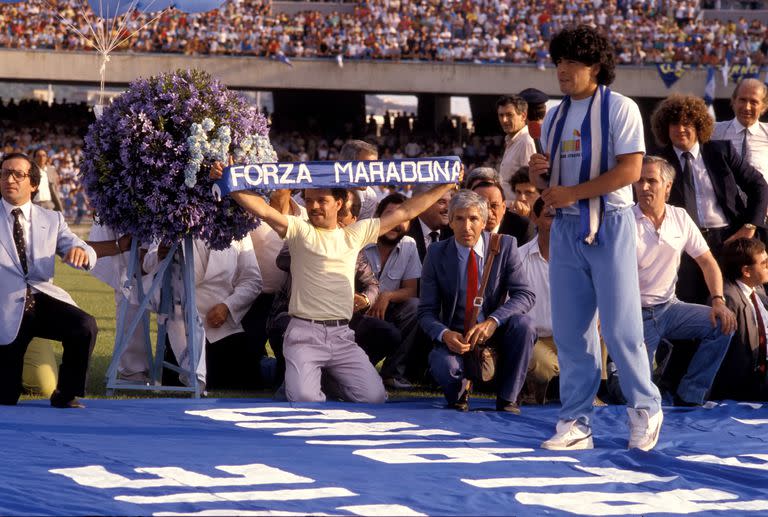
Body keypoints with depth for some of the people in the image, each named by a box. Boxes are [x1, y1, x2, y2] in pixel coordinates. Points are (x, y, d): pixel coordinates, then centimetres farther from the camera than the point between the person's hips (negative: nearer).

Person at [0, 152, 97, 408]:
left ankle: (66, 395, -9)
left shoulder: (52, 220, 12)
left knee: (85, 326, -30)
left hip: (44, 299, 2)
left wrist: (81, 252, -22)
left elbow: (88, 256, 2)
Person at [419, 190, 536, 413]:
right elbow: (426, 311, -5)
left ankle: (507, 399, -13)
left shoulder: (505, 246, -6)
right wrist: (445, 334, -28)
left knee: (523, 324, -31)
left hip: (494, 330, 1)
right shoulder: (437, 253, -4)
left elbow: (525, 295, -14)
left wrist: (493, 321, -32)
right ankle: (459, 397, 6)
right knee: (444, 366, -33)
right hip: (455, 335, -1)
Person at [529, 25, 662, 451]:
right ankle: (575, 423, 10)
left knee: (619, 328, -5)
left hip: (609, 227, -6)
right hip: (566, 229, 6)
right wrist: (539, 174, -5)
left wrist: (572, 192, -18)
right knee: (569, 332, 5)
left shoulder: (619, 109, -6)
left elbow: (630, 169, -16)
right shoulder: (555, 118, 14)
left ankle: (645, 409, 14)